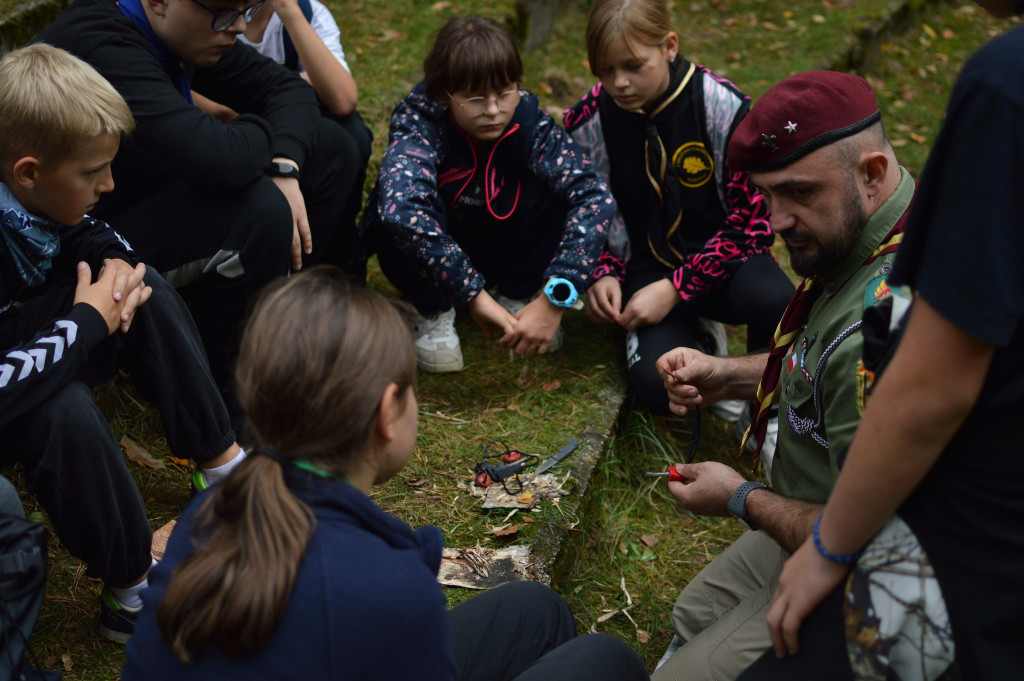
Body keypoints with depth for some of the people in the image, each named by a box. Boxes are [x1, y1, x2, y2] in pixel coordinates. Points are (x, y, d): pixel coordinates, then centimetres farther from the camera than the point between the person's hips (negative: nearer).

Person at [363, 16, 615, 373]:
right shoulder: (419, 119, -31)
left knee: (553, 187, -26)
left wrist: (554, 300, -45)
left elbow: (595, 197, -35)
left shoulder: (527, 119, -24)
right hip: (429, 256, -2)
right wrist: (474, 294, -49)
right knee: (401, 208, -35)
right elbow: (400, 210, -50)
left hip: (498, 248, 2)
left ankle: (516, 298, -4)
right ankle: (434, 313, -9)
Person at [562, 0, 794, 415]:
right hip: (647, 267, 2)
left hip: (721, 258, -1)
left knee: (777, 302, -37)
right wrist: (604, 274, -9)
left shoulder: (722, 105, -13)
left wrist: (677, 288, -18)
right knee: (657, 386, -27)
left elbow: (753, 217, -11)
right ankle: (694, 337, 10)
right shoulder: (586, 124, -5)